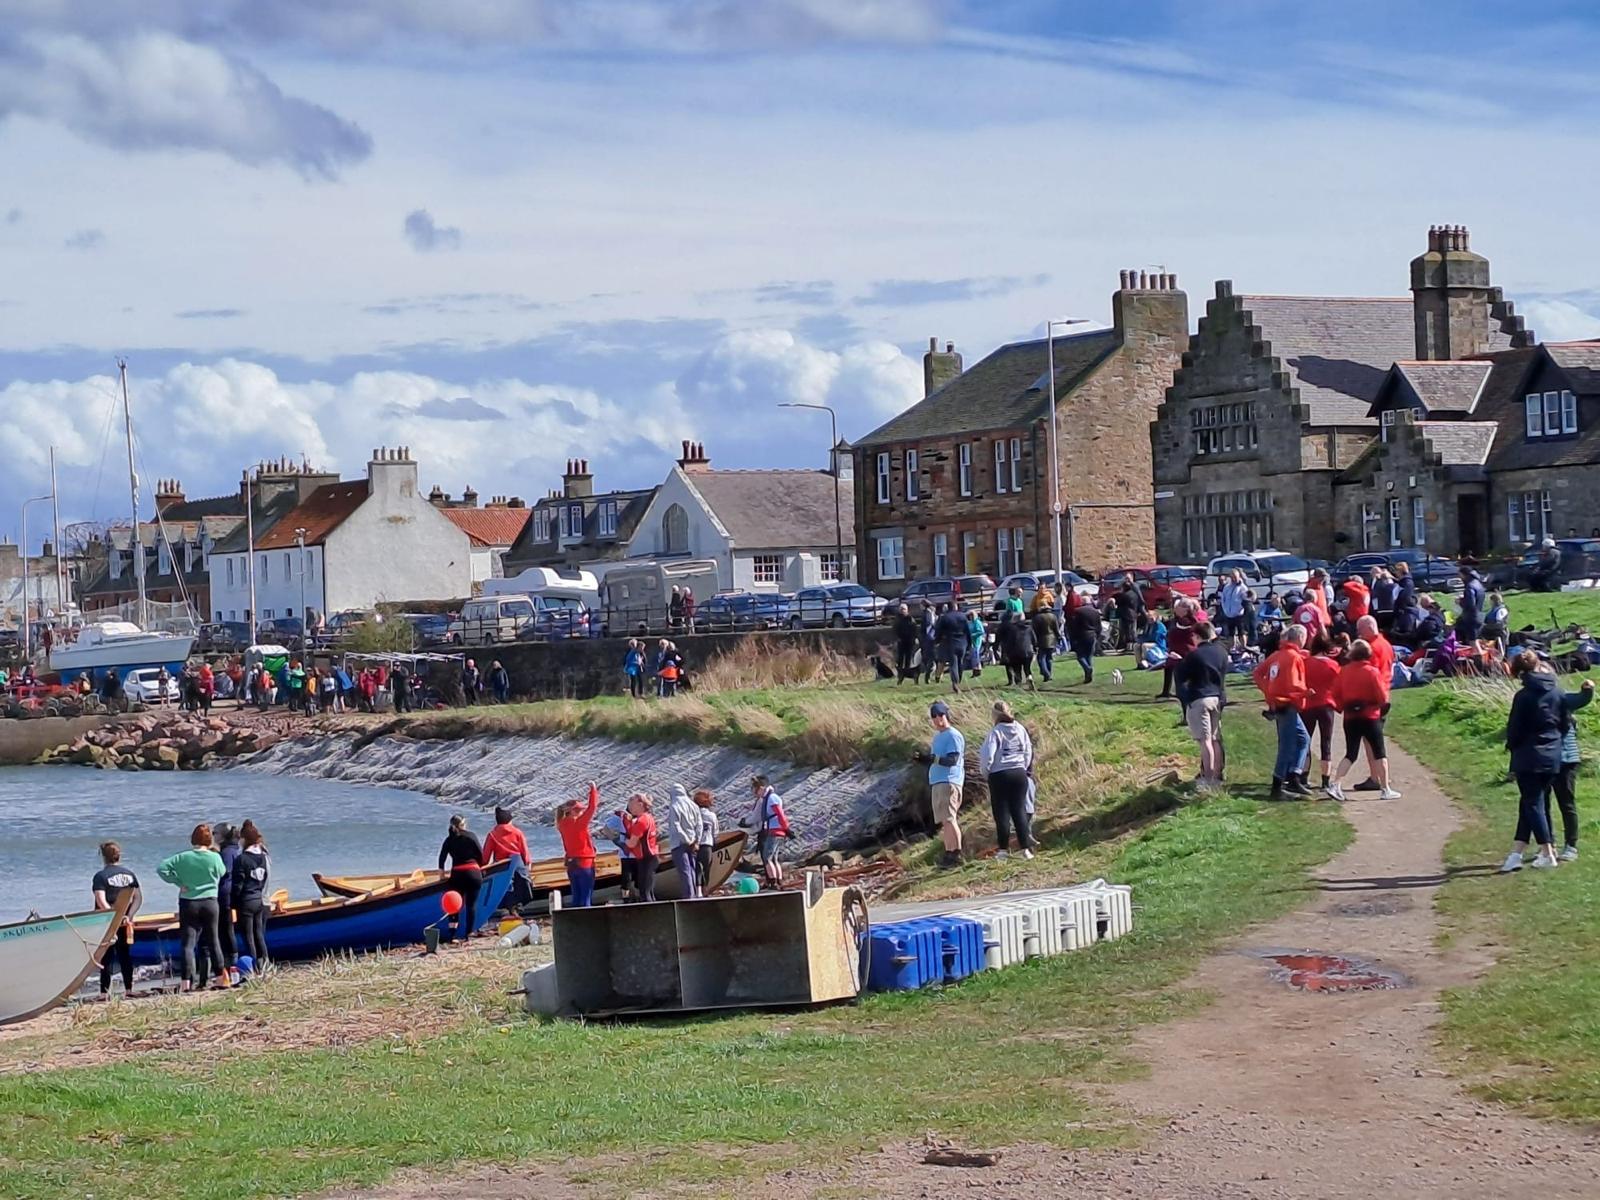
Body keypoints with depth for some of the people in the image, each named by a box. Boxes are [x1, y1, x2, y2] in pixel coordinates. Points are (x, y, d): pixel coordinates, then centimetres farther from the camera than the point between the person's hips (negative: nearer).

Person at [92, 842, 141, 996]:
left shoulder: (100, 876, -8)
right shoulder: (129, 874, 8)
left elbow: (101, 902, -18)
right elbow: (138, 898, 3)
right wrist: (129, 915, -5)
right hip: (125, 922, 5)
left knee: (106, 957, -1)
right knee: (125, 956, 10)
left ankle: (105, 992, -3)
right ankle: (128, 989, 10)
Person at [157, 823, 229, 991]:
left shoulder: (183, 857, -5)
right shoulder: (215, 858, -9)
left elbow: (161, 868, -8)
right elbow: (221, 874, 8)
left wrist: (178, 882, -2)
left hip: (188, 903, 0)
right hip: (210, 903, 0)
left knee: (188, 943, 0)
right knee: (213, 941, 12)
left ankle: (187, 982, -9)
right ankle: (221, 978, 16)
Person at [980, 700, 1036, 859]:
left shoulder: (995, 732, -11)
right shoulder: (1020, 729, 3)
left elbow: (986, 756, -14)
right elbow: (1028, 752, 10)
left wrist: (986, 773, 1)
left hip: (999, 776, -4)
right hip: (1019, 774, 4)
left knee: (1001, 812, 3)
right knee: (1020, 811, 6)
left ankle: (1003, 849, 5)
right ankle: (1025, 848, 3)